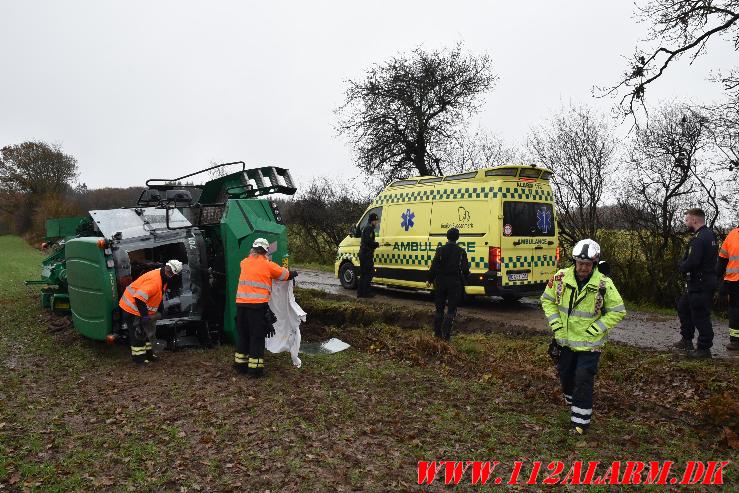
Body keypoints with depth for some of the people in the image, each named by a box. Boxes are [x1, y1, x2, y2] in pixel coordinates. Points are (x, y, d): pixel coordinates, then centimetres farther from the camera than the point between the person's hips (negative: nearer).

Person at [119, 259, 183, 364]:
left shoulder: (163, 279, 0)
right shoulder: (154, 280, -32)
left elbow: (159, 297, 16)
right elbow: (139, 299, -37)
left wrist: (159, 312, 13)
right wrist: (145, 315, -31)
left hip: (142, 307, 10)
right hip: (132, 307, -10)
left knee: (147, 330, 19)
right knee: (138, 333, -2)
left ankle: (148, 353, 33)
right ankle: (139, 358, 11)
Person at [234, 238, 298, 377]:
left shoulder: (244, 263, 12)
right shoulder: (267, 265, 1)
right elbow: (286, 274, 11)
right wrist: (294, 273, 31)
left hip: (241, 303, 5)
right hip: (257, 305, -5)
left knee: (242, 335, 17)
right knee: (257, 337, 3)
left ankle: (241, 364, 26)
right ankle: (255, 368, 4)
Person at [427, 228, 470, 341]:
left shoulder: (440, 250, -5)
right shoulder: (461, 252, -6)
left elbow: (434, 267, -4)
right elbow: (465, 269, -4)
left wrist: (429, 280, 7)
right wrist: (464, 278, 16)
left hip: (440, 282, 2)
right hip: (455, 283, -1)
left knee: (439, 309, 13)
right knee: (451, 310, 5)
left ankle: (437, 332, 17)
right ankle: (446, 334, -2)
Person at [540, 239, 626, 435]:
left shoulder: (604, 284, -16)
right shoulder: (561, 278, -9)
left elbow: (618, 311, -8)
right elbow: (547, 300, 5)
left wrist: (594, 330, -14)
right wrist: (556, 325, -3)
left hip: (590, 343, -4)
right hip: (565, 340, 4)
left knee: (584, 380, -4)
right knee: (565, 374, 19)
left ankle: (581, 420, 10)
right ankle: (571, 402, 47)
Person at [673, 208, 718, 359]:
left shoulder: (700, 238, -22)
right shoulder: (709, 235, 12)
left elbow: (691, 263, -29)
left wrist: (681, 266, -8)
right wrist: (683, 265, 2)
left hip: (700, 286, -11)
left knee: (700, 316, -2)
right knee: (683, 307, 22)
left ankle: (704, 348, 7)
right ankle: (686, 340, 30)